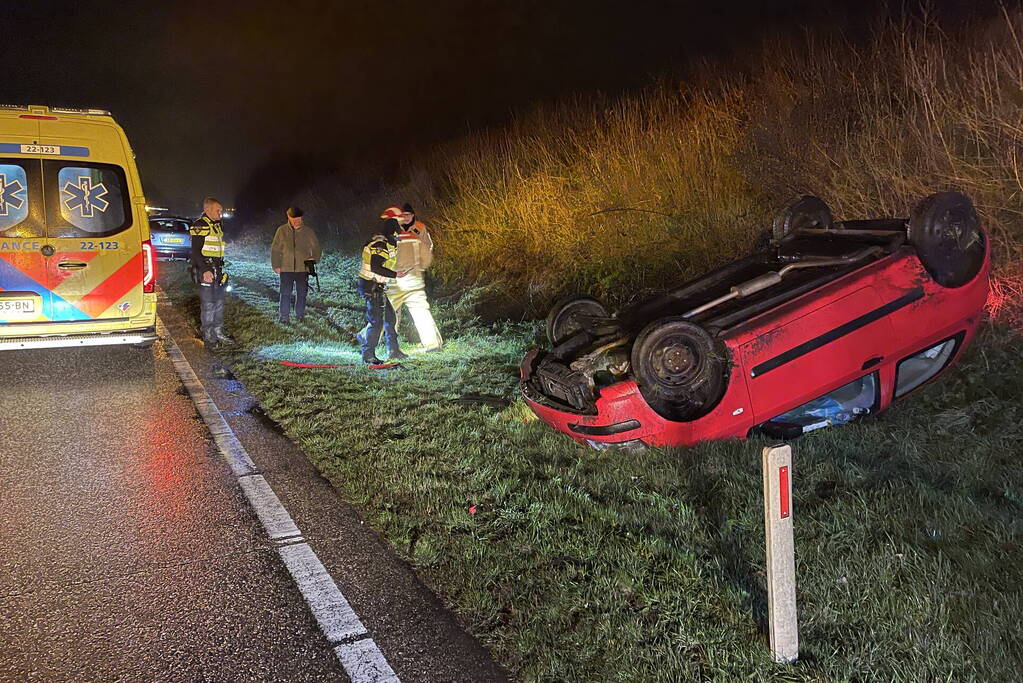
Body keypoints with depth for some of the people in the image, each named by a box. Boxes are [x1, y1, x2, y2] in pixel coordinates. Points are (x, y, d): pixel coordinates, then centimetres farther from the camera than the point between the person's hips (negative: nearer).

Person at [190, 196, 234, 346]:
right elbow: (196, 251, -16)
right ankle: (208, 335, 6)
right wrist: (205, 270, -24)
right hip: (205, 271, -9)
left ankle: (218, 332, 23)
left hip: (217, 271, 9)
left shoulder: (218, 225, 16)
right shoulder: (200, 225, -11)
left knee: (219, 302, 14)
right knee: (208, 304, -3)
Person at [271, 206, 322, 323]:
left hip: (303, 269, 1)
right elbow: (275, 249, 6)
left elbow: (316, 248, 8)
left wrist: (314, 259, -10)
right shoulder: (282, 231, 1)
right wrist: (276, 265, -2)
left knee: (302, 293, 9)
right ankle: (284, 317, 5)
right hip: (286, 269, -1)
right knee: (285, 294, -1)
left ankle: (300, 315, 21)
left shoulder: (308, 231, 2)